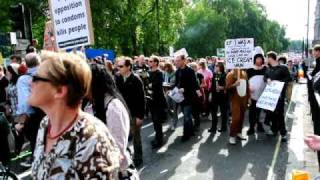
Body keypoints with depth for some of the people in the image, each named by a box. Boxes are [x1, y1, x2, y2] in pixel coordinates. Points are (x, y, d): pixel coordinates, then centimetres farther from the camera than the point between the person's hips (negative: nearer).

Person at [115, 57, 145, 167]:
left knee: (136, 137, 11)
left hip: (134, 114, -4)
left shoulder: (136, 80, -13)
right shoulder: (118, 79, 2)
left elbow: (141, 99, -14)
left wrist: (140, 116, -16)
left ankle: (137, 159, 26)